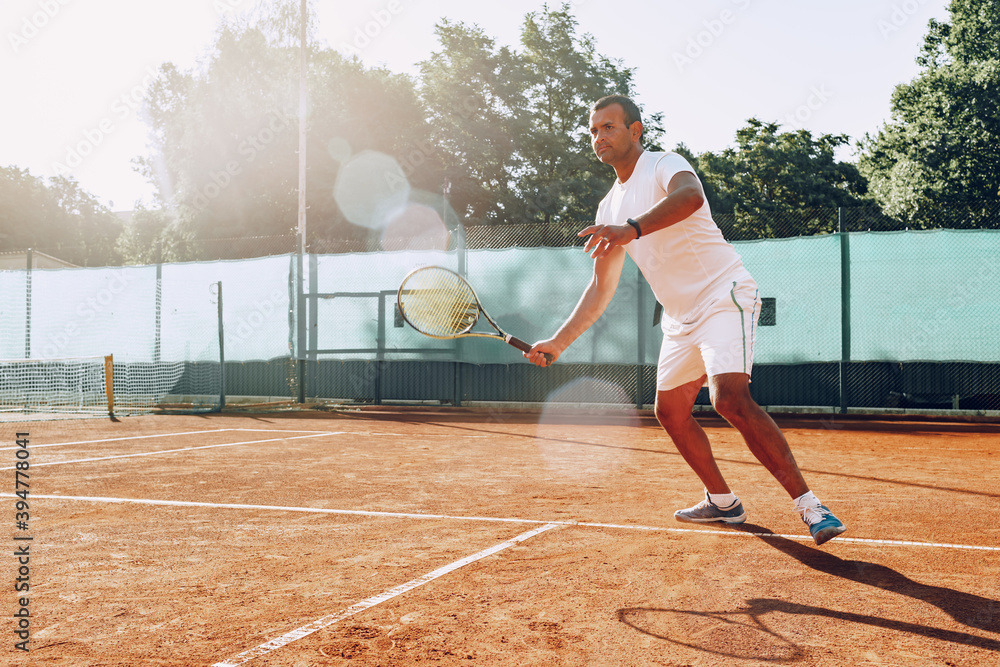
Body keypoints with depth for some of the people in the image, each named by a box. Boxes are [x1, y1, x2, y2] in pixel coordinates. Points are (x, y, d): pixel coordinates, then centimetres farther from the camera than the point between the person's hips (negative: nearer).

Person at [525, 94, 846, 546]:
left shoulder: (664, 165, -7)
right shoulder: (609, 209, 15)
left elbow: (689, 196, -34)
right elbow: (601, 288, 19)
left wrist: (632, 229, -50)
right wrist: (557, 343, 13)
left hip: (724, 295, -9)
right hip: (681, 318, 9)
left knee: (730, 398, -26)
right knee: (670, 410, 11)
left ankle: (808, 505, -19)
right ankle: (722, 502, 27)